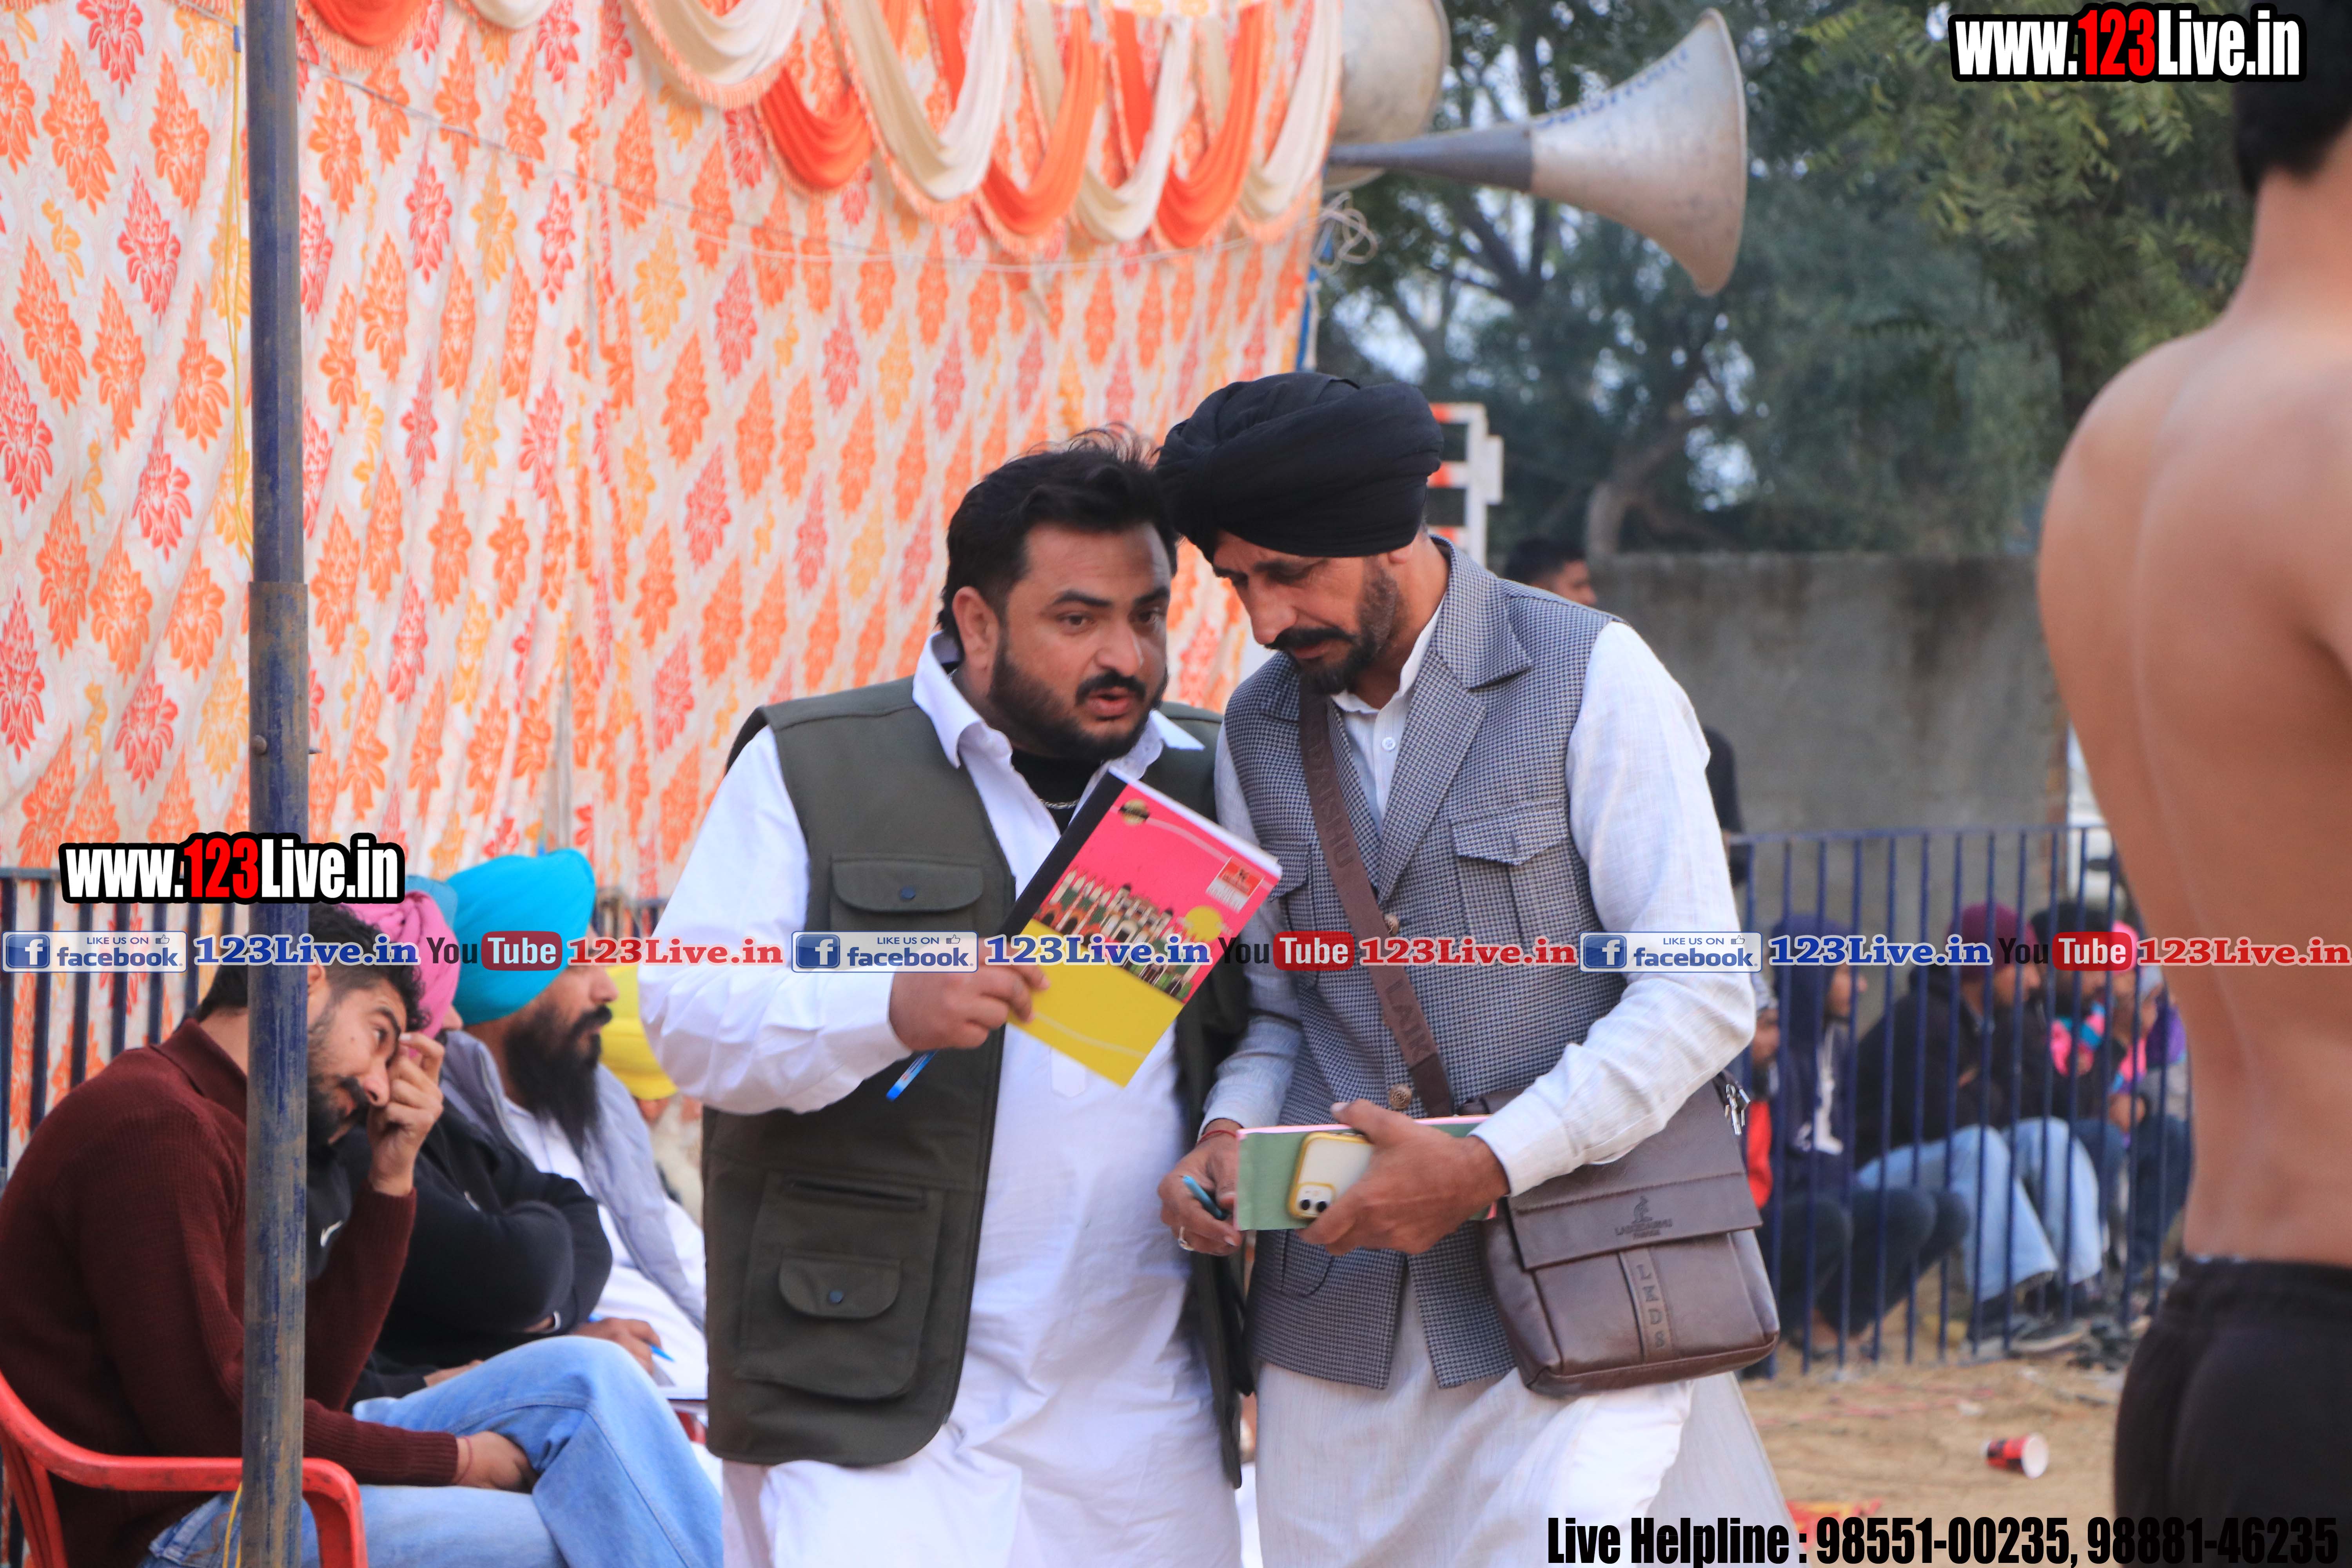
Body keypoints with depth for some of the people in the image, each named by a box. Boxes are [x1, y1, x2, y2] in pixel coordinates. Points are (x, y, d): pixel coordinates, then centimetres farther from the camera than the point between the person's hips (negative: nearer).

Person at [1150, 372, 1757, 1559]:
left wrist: (1490, 1165, -16)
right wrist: (1229, 1134, -2)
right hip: (1332, 1319, 5)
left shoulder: (1591, 677, -3)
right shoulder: (1258, 732, 13)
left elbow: (1701, 1000, -7)